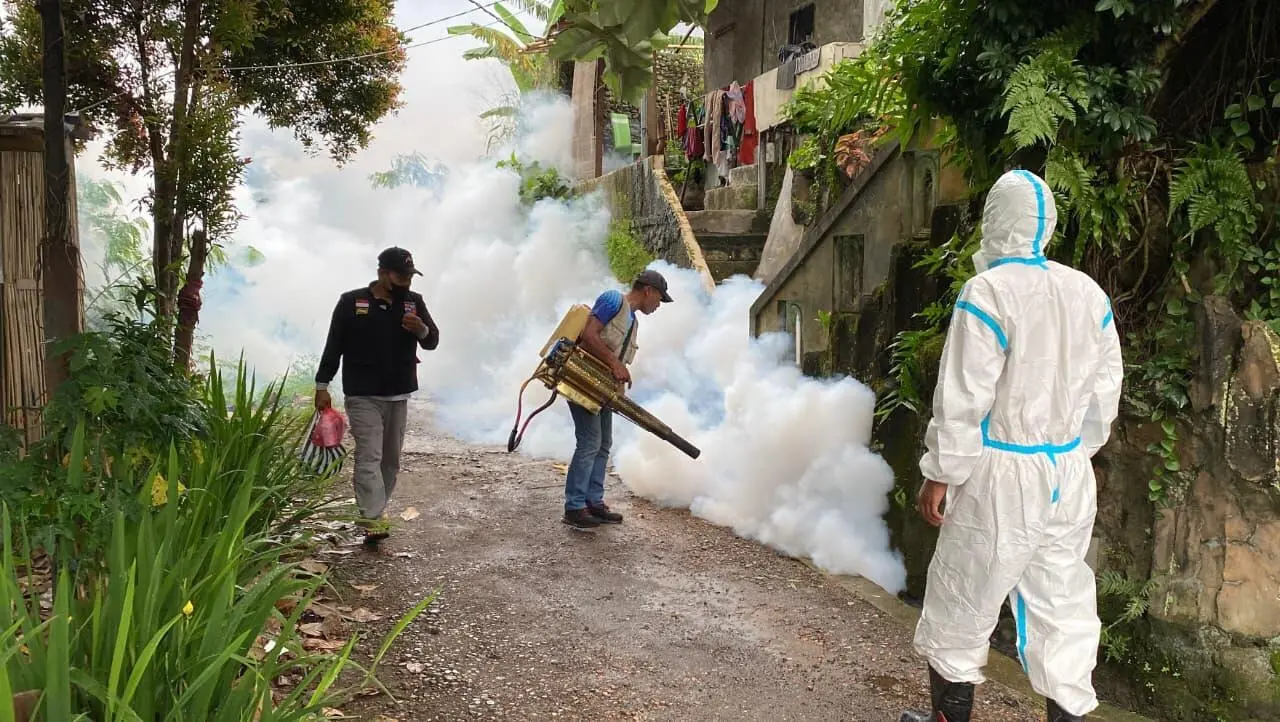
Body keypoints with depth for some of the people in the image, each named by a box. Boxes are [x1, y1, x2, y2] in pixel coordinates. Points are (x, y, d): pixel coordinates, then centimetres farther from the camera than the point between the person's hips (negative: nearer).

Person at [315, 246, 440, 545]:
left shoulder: (413, 302, 4)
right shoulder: (351, 302, -5)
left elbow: (433, 341, 4)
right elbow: (334, 345, -1)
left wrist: (421, 329, -19)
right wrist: (322, 385, -3)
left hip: (399, 396, 4)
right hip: (362, 396, -4)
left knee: (391, 458, 11)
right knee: (369, 457, -12)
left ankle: (377, 508, 26)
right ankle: (373, 519, -17)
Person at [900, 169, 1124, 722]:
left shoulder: (989, 292, -16)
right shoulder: (1090, 294, 4)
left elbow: (962, 400, -16)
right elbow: (1103, 394, 11)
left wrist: (940, 474, -7)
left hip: (1002, 474, -6)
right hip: (1070, 475, 6)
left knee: (961, 604, 10)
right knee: (1062, 605, 15)